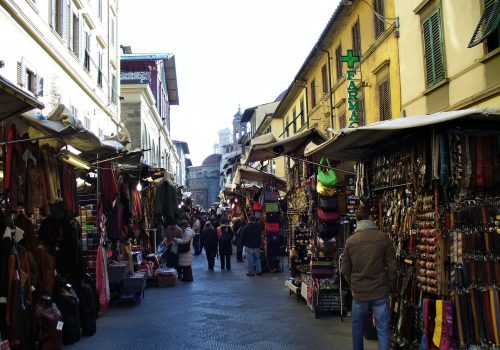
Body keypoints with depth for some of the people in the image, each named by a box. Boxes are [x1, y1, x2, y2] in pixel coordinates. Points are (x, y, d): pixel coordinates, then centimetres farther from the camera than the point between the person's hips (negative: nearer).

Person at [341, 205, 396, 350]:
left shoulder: (350, 240, -1)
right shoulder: (383, 237, -8)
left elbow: (345, 269, 5)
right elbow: (392, 266, -5)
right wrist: (389, 286, 7)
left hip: (358, 293, 2)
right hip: (380, 292, -2)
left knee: (357, 328, 16)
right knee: (382, 329, 5)